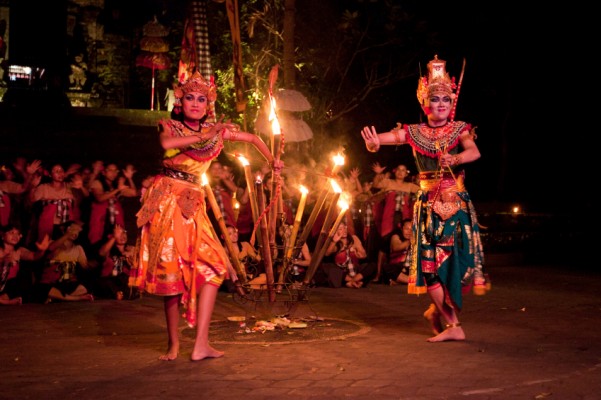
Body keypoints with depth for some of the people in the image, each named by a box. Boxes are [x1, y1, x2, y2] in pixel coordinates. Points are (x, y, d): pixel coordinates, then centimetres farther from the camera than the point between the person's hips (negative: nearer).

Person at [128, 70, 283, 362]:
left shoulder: (215, 130, 11)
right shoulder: (170, 126, 2)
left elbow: (252, 138, 25)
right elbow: (167, 143, -22)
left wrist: (272, 161, 30)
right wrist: (204, 136, -20)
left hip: (192, 204, 4)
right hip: (165, 199, -3)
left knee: (212, 267, -8)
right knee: (171, 270, -4)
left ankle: (201, 344, -9)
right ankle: (173, 343, 6)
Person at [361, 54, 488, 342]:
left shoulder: (459, 130, 2)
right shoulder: (415, 132, 5)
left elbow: (474, 152, -17)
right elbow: (390, 136, -13)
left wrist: (455, 159, -39)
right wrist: (374, 142, -36)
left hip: (456, 203, 0)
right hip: (428, 205, 0)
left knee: (456, 260, -3)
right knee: (431, 262, -7)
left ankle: (437, 311, 20)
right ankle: (453, 325, 1)